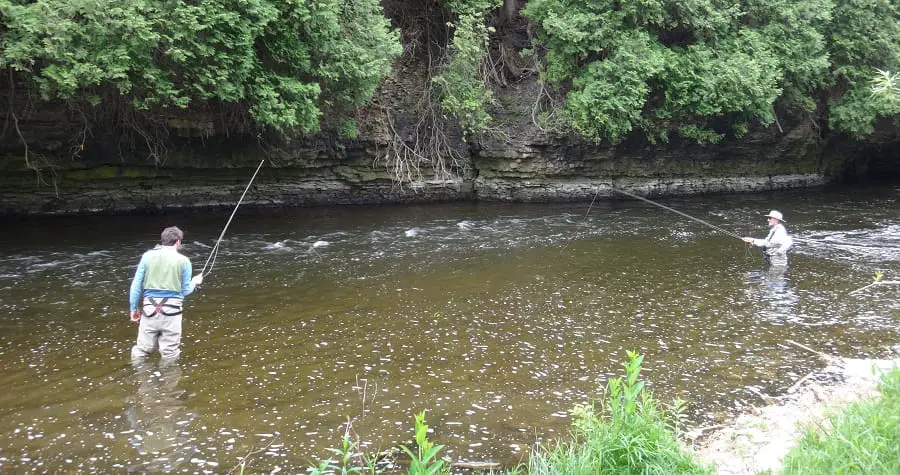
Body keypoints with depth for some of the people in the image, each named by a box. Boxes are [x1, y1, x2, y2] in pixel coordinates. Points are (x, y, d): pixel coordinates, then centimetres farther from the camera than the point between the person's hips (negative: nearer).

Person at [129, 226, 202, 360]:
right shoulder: (183, 260, 0)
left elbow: (136, 285, 4)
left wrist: (134, 308, 14)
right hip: (171, 312, -2)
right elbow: (185, 290, 5)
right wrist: (195, 282, 26)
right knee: (170, 355, 7)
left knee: (141, 351, 12)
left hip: (150, 310, 2)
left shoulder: (147, 256, 4)